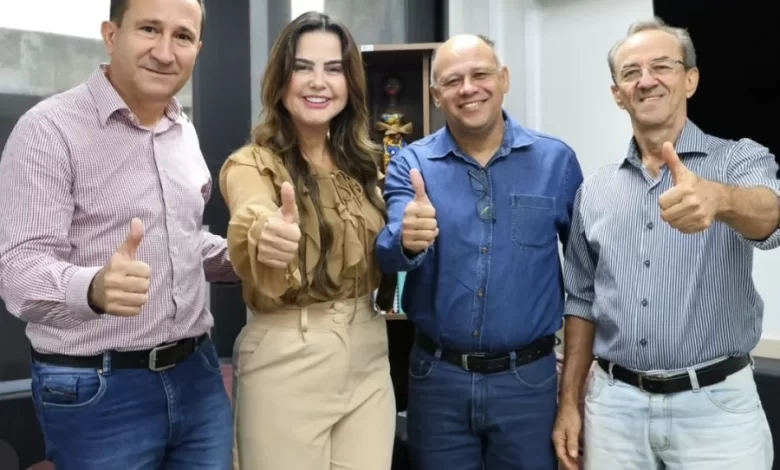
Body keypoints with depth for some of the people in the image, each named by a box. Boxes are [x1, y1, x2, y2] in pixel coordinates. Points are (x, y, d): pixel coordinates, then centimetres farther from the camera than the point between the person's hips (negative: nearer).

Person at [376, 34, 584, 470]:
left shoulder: (556, 159, -3)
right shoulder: (411, 163, -3)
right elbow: (389, 255, -18)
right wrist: (407, 241, -40)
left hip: (528, 378, 0)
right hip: (438, 376, 1)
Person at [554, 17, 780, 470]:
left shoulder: (740, 159, -4)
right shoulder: (595, 190, 5)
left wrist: (717, 198, -48)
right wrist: (570, 402, 6)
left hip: (716, 404, -2)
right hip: (613, 403, 3)